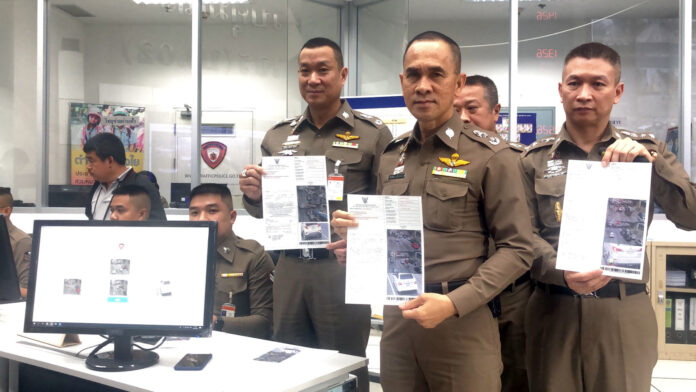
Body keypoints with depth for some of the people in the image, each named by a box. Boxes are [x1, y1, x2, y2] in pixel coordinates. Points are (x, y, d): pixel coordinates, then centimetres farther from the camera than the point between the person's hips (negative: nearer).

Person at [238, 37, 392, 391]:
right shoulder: (278, 136, 10)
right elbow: (265, 211, 16)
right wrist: (253, 195, -5)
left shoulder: (373, 133, -3)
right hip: (289, 267, 4)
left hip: (344, 268, -4)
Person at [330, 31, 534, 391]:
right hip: (396, 319, 5)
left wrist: (454, 303, -18)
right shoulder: (390, 156, 9)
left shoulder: (490, 155, -6)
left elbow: (516, 249, -9)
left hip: (461, 323, -4)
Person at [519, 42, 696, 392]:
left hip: (626, 310, 1)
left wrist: (649, 161, -14)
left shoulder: (644, 150, 8)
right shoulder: (535, 159, 5)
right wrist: (561, 273, -21)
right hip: (553, 308, 0)